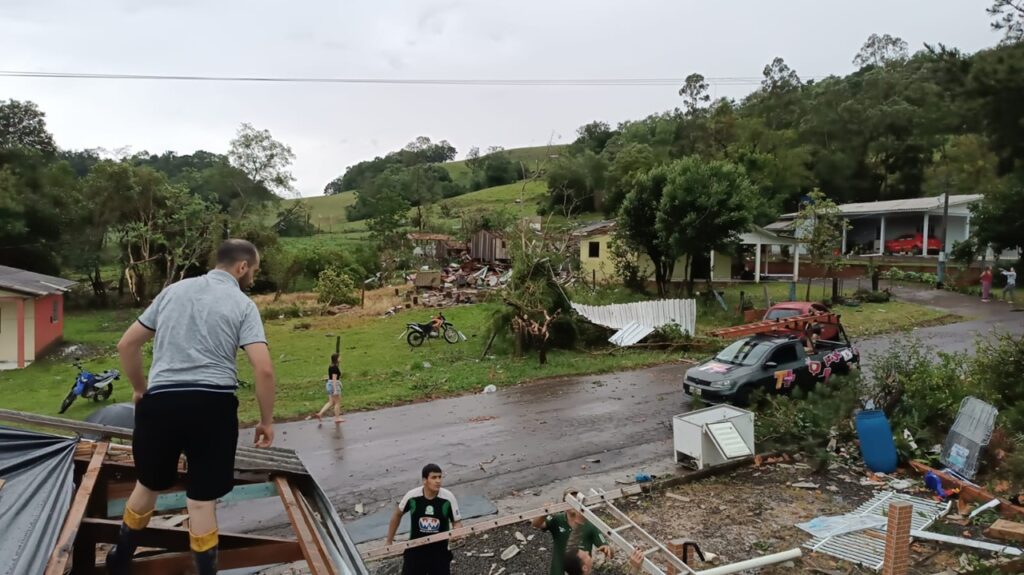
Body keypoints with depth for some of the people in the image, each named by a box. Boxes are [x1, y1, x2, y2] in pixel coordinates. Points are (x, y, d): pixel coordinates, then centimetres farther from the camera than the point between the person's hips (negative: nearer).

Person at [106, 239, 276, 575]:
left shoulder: (173, 290, 13)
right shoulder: (243, 304, -1)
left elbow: (127, 344, 16)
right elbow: (264, 370, -12)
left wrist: (140, 389, 30)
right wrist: (266, 420, 0)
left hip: (161, 401, 4)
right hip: (212, 404, -4)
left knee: (149, 484, 25)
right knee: (202, 499, 6)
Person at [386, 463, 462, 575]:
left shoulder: (448, 498, -19)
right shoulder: (412, 496, -16)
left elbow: (457, 522, -7)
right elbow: (397, 514, 3)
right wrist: (389, 541, 10)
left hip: (440, 551, 0)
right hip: (415, 550, 1)